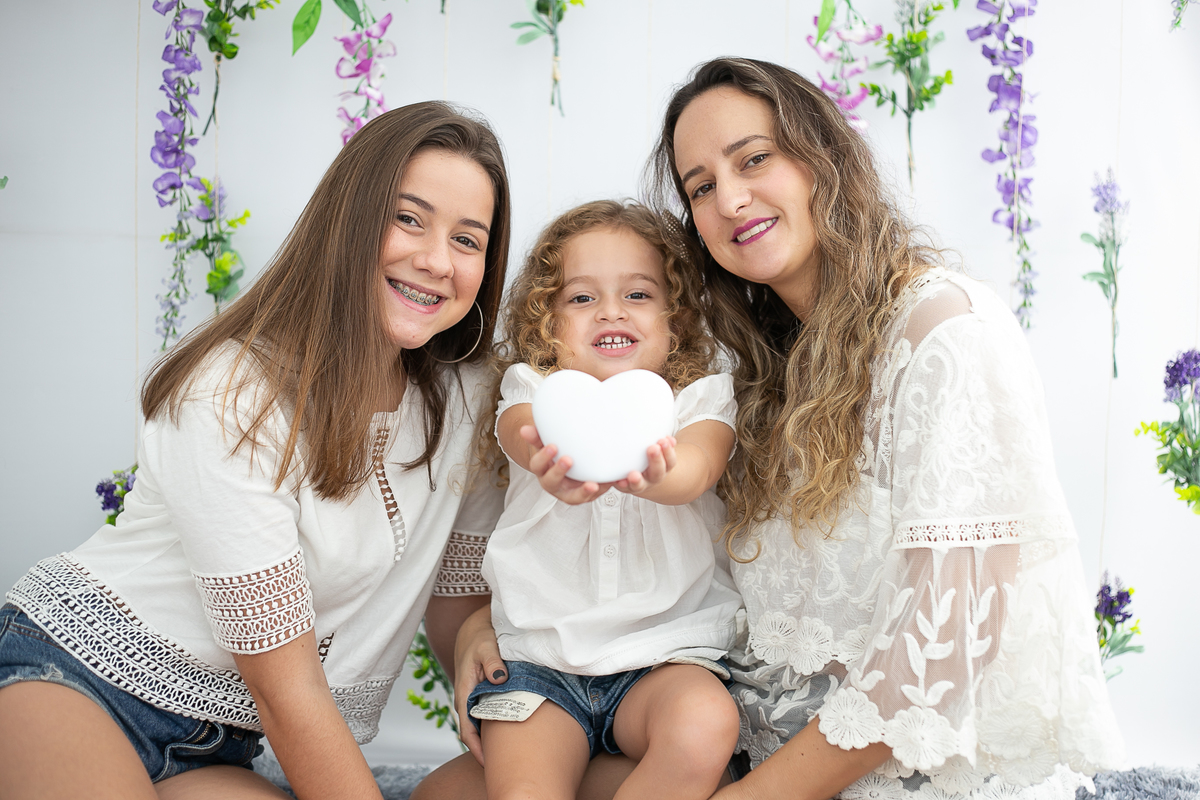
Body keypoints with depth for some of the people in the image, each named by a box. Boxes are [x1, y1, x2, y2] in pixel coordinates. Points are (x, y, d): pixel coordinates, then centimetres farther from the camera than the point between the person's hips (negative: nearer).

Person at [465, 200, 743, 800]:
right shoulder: (534, 391, 5)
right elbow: (525, 433, -21)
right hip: (539, 655, 0)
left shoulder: (701, 398, 5)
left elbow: (698, 468, -19)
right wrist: (553, 462, -47)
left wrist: (655, 475, -46)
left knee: (704, 727, -29)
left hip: (664, 650, 1)